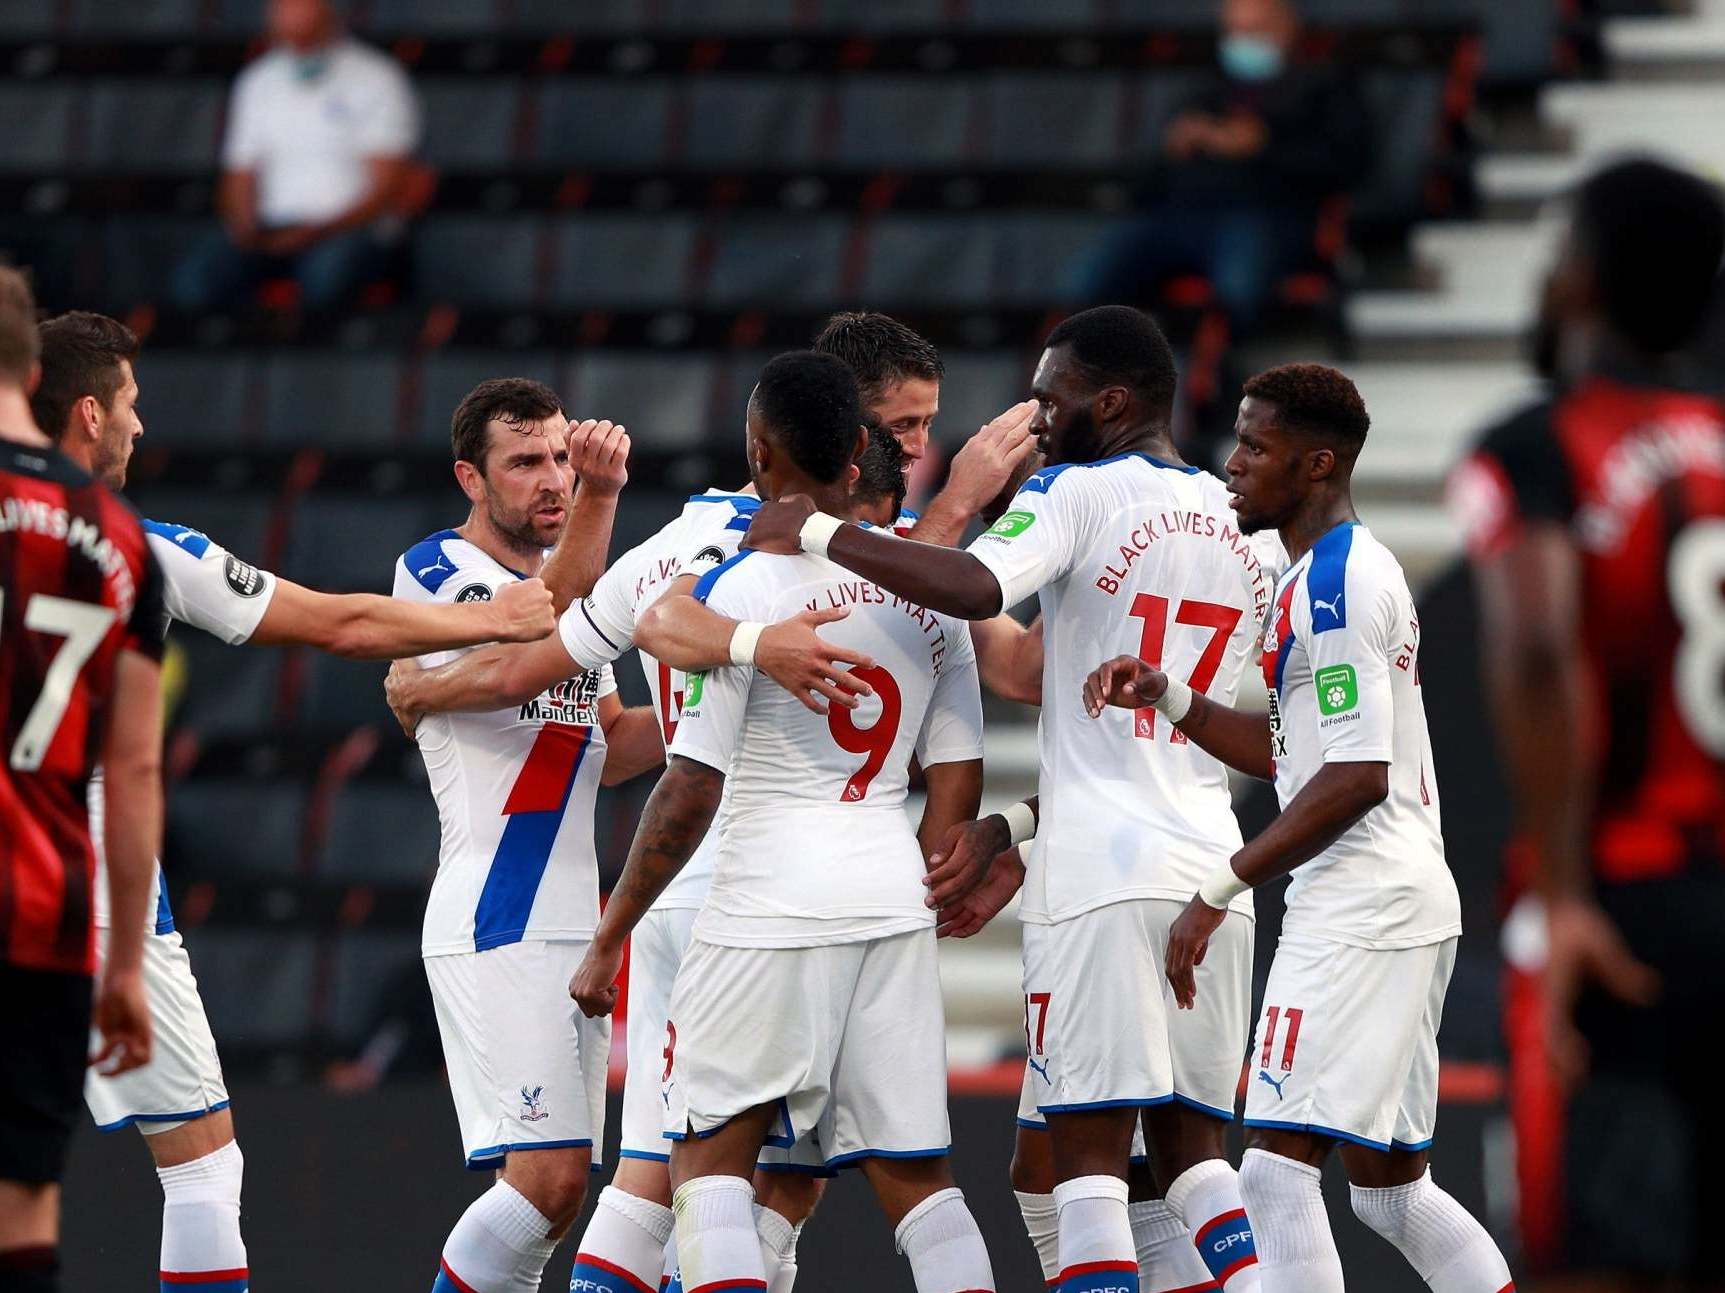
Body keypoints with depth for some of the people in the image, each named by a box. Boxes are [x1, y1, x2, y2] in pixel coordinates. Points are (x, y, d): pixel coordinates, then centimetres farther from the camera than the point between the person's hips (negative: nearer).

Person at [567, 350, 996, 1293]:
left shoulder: (742, 590, -10)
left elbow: (690, 793, -11)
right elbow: (958, 786, 10)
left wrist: (608, 942, -4)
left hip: (768, 905, -5)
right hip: (891, 899, 5)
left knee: (707, 1163, 2)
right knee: (913, 1174, 9)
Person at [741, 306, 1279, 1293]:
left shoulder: (1082, 492, -4)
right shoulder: (1246, 534, 19)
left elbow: (972, 587, -24)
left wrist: (813, 531, -12)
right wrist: (1017, 828, 22)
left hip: (1101, 877, -7)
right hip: (1212, 866, 7)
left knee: (1087, 1150, -5)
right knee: (1191, 1144, 11)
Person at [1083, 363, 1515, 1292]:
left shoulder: (1332, 583, -14)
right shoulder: (1354, 571, 18)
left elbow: (1358, 776, -20)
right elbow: (1290, 752, 24)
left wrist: (1221, 891, -19)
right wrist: (1168, 701, 11)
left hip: (1361, 900, -11)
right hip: (1407, 901, 11)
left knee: (1278, 1165, -15)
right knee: (1391, 1189, 15)